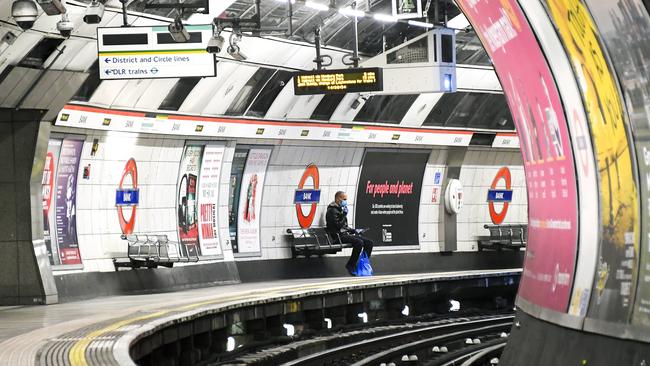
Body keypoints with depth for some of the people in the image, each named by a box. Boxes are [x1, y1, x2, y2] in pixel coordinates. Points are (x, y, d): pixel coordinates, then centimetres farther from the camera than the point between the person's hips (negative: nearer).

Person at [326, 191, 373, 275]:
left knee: (369, 243, -3)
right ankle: (350, 266, -21)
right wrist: (344, 215, -16)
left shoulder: (340, 209, 20)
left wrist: (353, 230, 12)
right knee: (359, 243, -31)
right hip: (338, 237, -9)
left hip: (345, 234, 9)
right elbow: (338, 226, -20)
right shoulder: (332, 211, -10)